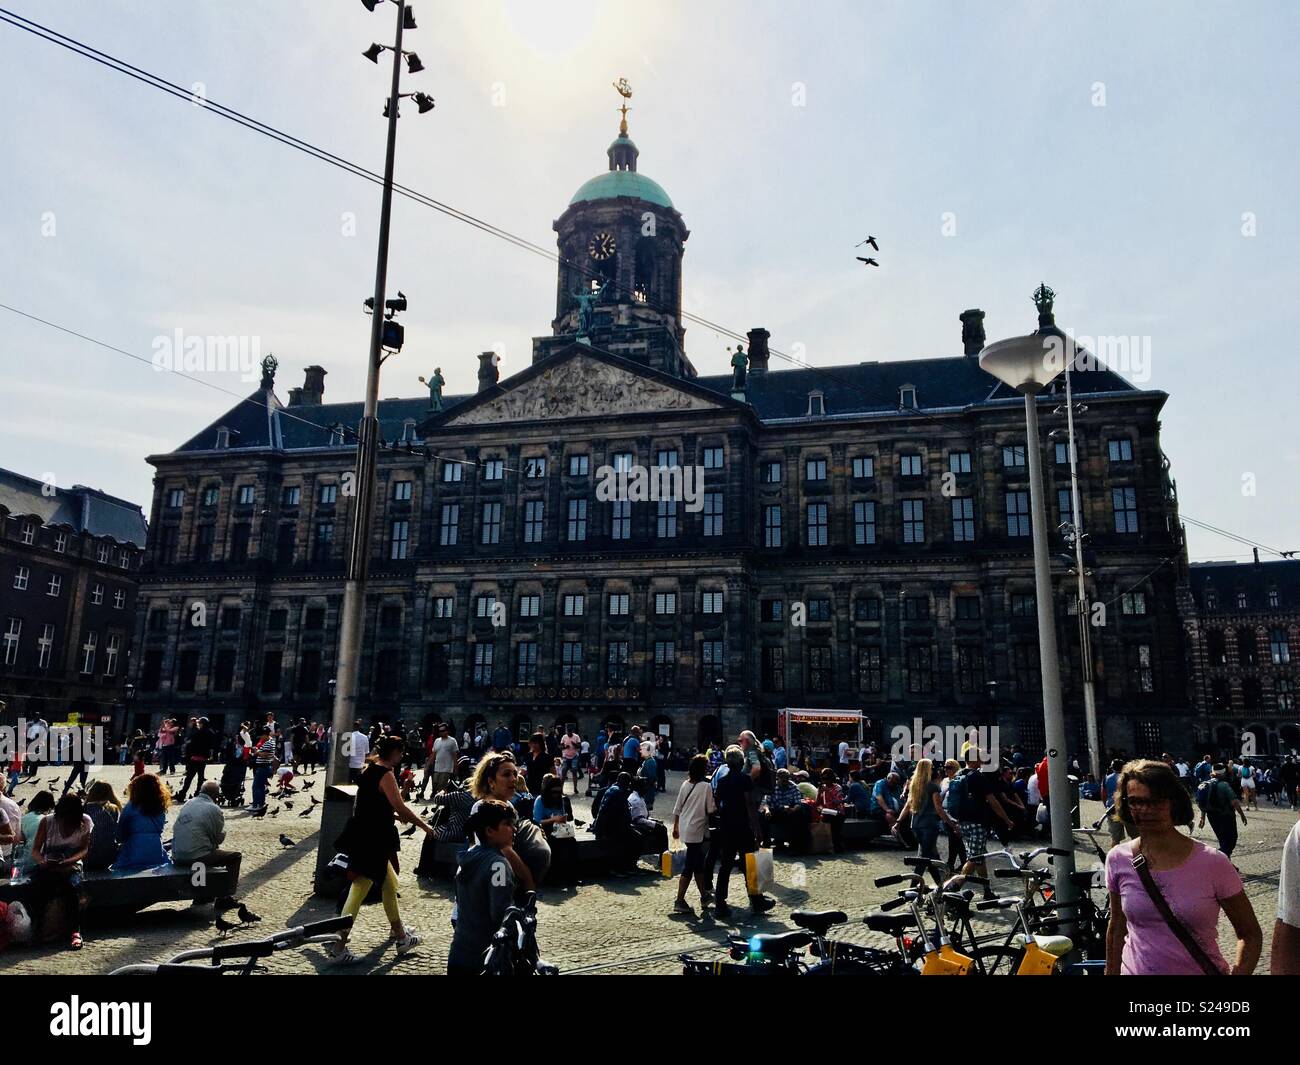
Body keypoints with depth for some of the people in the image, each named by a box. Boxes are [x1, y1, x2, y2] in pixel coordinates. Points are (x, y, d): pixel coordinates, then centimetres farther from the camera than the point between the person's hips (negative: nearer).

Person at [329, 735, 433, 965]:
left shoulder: (369, 768, 10)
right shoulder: (385, 774, -18)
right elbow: (400, 808, -21)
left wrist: (398, 816, 23)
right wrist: (424, 826, -9)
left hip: (365, 837, 10)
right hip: (371, 841, -10)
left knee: (389, 884, 20)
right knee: (358, 892, -4)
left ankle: (399, 934, 34)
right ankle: (339, 949, 1)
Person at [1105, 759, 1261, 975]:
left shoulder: (1213, 863, -15)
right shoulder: (1118, 859, -8)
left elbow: (1250, 935, -4)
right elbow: (1117, 929, 5)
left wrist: (1238, 971, -18)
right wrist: (1111, 972, 6)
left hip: (1202, 970, -1)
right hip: (1133, 970, 2)